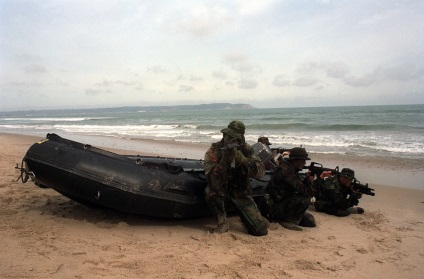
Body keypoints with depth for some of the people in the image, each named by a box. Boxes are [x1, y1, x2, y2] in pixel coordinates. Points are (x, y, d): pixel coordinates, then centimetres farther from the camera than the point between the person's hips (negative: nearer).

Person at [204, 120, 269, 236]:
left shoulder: (246, 149, -6)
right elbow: (212, 180, -28)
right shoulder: (214, 151, -16)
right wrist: (225, 161, -40)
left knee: (261, 230, -8)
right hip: (221, 190, -1)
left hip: (241, 192, 1)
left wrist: (243, 159, -31)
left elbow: (260, 171, -17)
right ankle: (222, 222, -9)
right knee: (211, 192, -37)